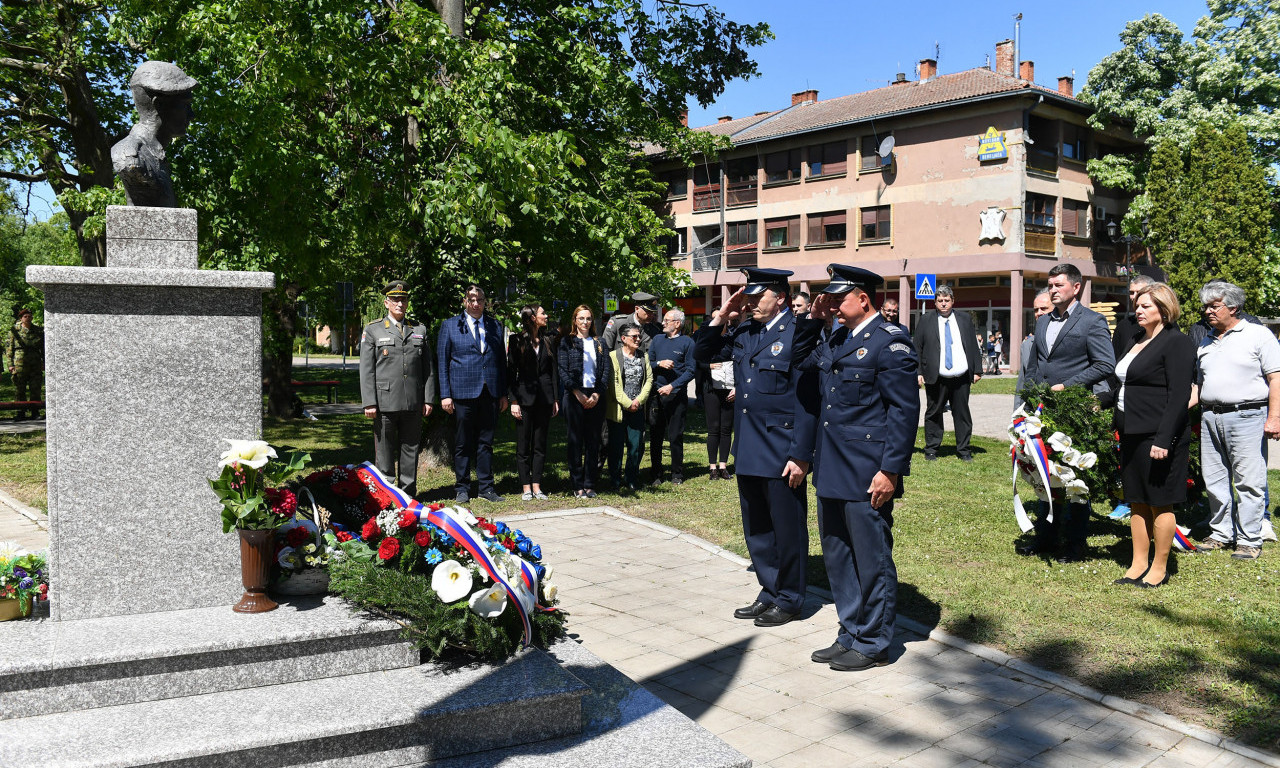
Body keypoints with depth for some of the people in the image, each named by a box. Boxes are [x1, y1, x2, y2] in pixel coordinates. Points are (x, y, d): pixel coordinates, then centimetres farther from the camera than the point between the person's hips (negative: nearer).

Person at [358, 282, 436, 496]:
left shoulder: (420, 330, 13)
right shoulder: (372, 331, 6)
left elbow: (428, 368, 12)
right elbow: (366, 370, 1)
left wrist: (428, 399, 5)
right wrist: (369, 403, -7)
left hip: (414, 404, 3)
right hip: (385, 403, -2)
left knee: (411, 449, 7)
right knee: (385, 451, 1)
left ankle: (408, 494, 17)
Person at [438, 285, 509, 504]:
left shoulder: (495, 326, 13)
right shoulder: (450, 326, 5)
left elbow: (501, 361, 15)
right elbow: (442, 362, 3)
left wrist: (503, 393, 10)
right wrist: (445, 395, -4)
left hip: (490, 394, 3)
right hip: (462, 393, -3)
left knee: (486, 442, 8)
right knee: (462, 444, 3)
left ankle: (486, 487, 15)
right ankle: (462, 488, 13)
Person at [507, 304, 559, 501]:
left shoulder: (547, 342, 11)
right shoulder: (517, 341, 0)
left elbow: (554, 371, 12)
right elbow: (511, 371, -2)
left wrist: (555, 398, 5)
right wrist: (513, 400, -9)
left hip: (544, 398, 4)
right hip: (525, 397, -3)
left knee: (540, 444, 6)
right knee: (523, 445, 1)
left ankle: (536, 486, 11)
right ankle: (526, 488, 7)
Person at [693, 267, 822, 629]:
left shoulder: (800, 333, -11)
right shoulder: (743, 333, 10)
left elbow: (807, 399, -14)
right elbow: (702, 353, 18)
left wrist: (800, 455, -17)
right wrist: (721, 316, 4)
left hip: (782, 453, -7)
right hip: (748, 450, 7)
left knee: (787, 529, 6)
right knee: (756, 530, 16)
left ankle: (788, 601, 20)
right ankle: (769, 592, 31)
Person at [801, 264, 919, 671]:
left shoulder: (890, 341, -12)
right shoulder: (838, 338, 13)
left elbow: (904, 410, -15)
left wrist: (891, 470, -19)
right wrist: (813, 321, 12)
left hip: (867, 475, -9)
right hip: (832, 470, 9)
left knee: (871, 558, 4)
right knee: (837, 557, 16)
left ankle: (873, 644, 18)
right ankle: (851, 634, 30)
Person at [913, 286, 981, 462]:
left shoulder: (964, 319, 11)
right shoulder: (926, 320, 5)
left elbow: (973, 346, 12)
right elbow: (917, 348, 4)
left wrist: (977, 370, 7)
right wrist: (918, 372, -4)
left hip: (961, 377, 2)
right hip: (936, 377, -2)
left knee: (962, 414, 7)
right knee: (933, 414, 4)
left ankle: (963, 450, 16)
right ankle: (931, 449, 15)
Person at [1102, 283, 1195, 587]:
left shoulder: (1176, 342, -10)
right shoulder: (1134, 340, 15)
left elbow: (1179, 395, -17)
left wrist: (1163, 440, -22)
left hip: (1158, 436, -8)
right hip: (1131, 434, 8)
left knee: (1159, 503, 2)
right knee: (1137, 502, 13)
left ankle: (1159, 569, 13)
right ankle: (1138, 565, 22)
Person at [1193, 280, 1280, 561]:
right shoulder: (1206, 344, 19)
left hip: (1246, 416, -6)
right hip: (1210, 417, 6)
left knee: (1248, 482, -2)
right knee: (1214, 481, 9)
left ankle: (1249, 539, 5)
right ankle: (1221, 533, 21)